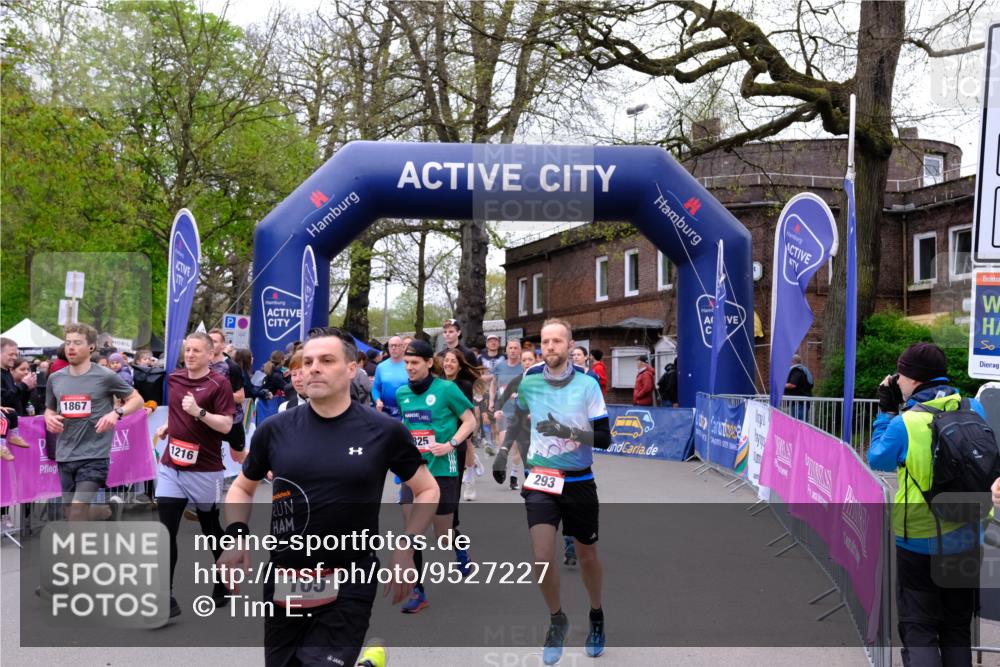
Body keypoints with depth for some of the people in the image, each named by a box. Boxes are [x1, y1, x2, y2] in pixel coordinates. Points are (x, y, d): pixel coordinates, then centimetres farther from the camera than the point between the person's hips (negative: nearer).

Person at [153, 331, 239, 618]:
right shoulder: (173, 378, 7)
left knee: (211, 530, 11)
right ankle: (166, 598, -1)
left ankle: (225, 583, 34)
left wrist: (199, 412, -28)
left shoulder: (219, 384, -10)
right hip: (171, 467, 4)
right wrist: (167, 426, 11)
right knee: (166, 531, -5)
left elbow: (226, 425, -16)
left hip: (205, 471, -4)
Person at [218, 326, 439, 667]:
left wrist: (405, 546, -7)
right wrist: (236, 534, -4)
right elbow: (242, 487, 14)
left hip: (351, 585, -3)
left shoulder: (384, 431, -6)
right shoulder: (275, 430, -1)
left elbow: (427, 489, 6)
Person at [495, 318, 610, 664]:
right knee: (541, 556, -13)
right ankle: (557, 620, 14)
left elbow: (604, 438, -12)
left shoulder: (587, 384, -11)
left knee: (587, 556, 13)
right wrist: (503, 453, 16)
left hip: (579, 482, -1)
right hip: (540, 480, 1)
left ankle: (596, 616, 40)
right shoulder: (529, 380, -4)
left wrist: (568, 432, -27)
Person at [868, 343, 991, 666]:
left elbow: (878, 460, -1)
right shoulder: (973, 409, -6)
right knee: (957, 627, 18)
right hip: (967, 538, 4)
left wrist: (886, 410, 5)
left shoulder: (904, 423, -18)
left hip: (919, 540, -4)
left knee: (918, 627, 6)